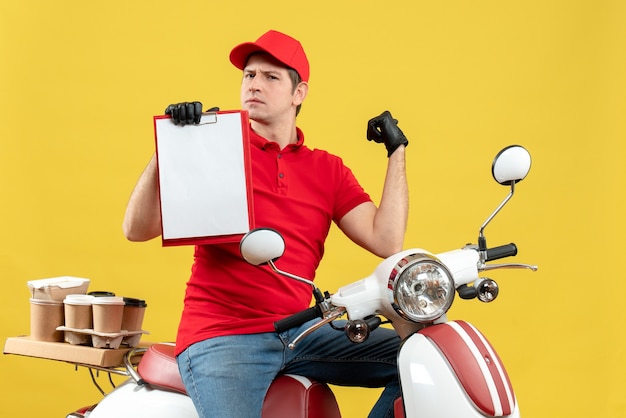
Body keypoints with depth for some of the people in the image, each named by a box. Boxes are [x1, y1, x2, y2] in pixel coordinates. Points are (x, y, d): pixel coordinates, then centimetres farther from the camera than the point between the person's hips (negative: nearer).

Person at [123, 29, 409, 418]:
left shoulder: (329, 169, 11)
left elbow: (386, 242, 0)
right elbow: (137, 229, -6)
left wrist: (397, 154, 4)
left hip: (300, 332, 4)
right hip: (222, 337, -4)